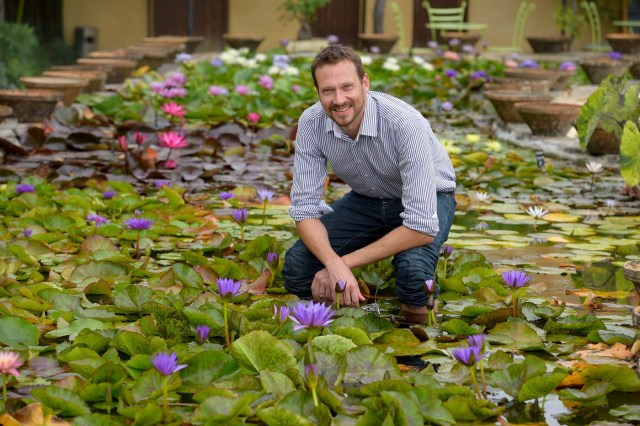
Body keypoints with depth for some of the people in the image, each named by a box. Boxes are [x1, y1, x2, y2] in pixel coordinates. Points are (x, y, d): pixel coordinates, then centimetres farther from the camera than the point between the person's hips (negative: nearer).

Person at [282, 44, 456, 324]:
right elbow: (305, 207, -18)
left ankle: (416, 329, -2)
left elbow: (422, 228, -37)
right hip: (366, 199, 4)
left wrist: (344, 263, -34)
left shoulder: (405, 124, -36)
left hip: (427, 199, -4)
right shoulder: (311, 123, -22)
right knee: (297, 264, -17)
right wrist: (334, 264, -38)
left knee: (412, 269, -35)